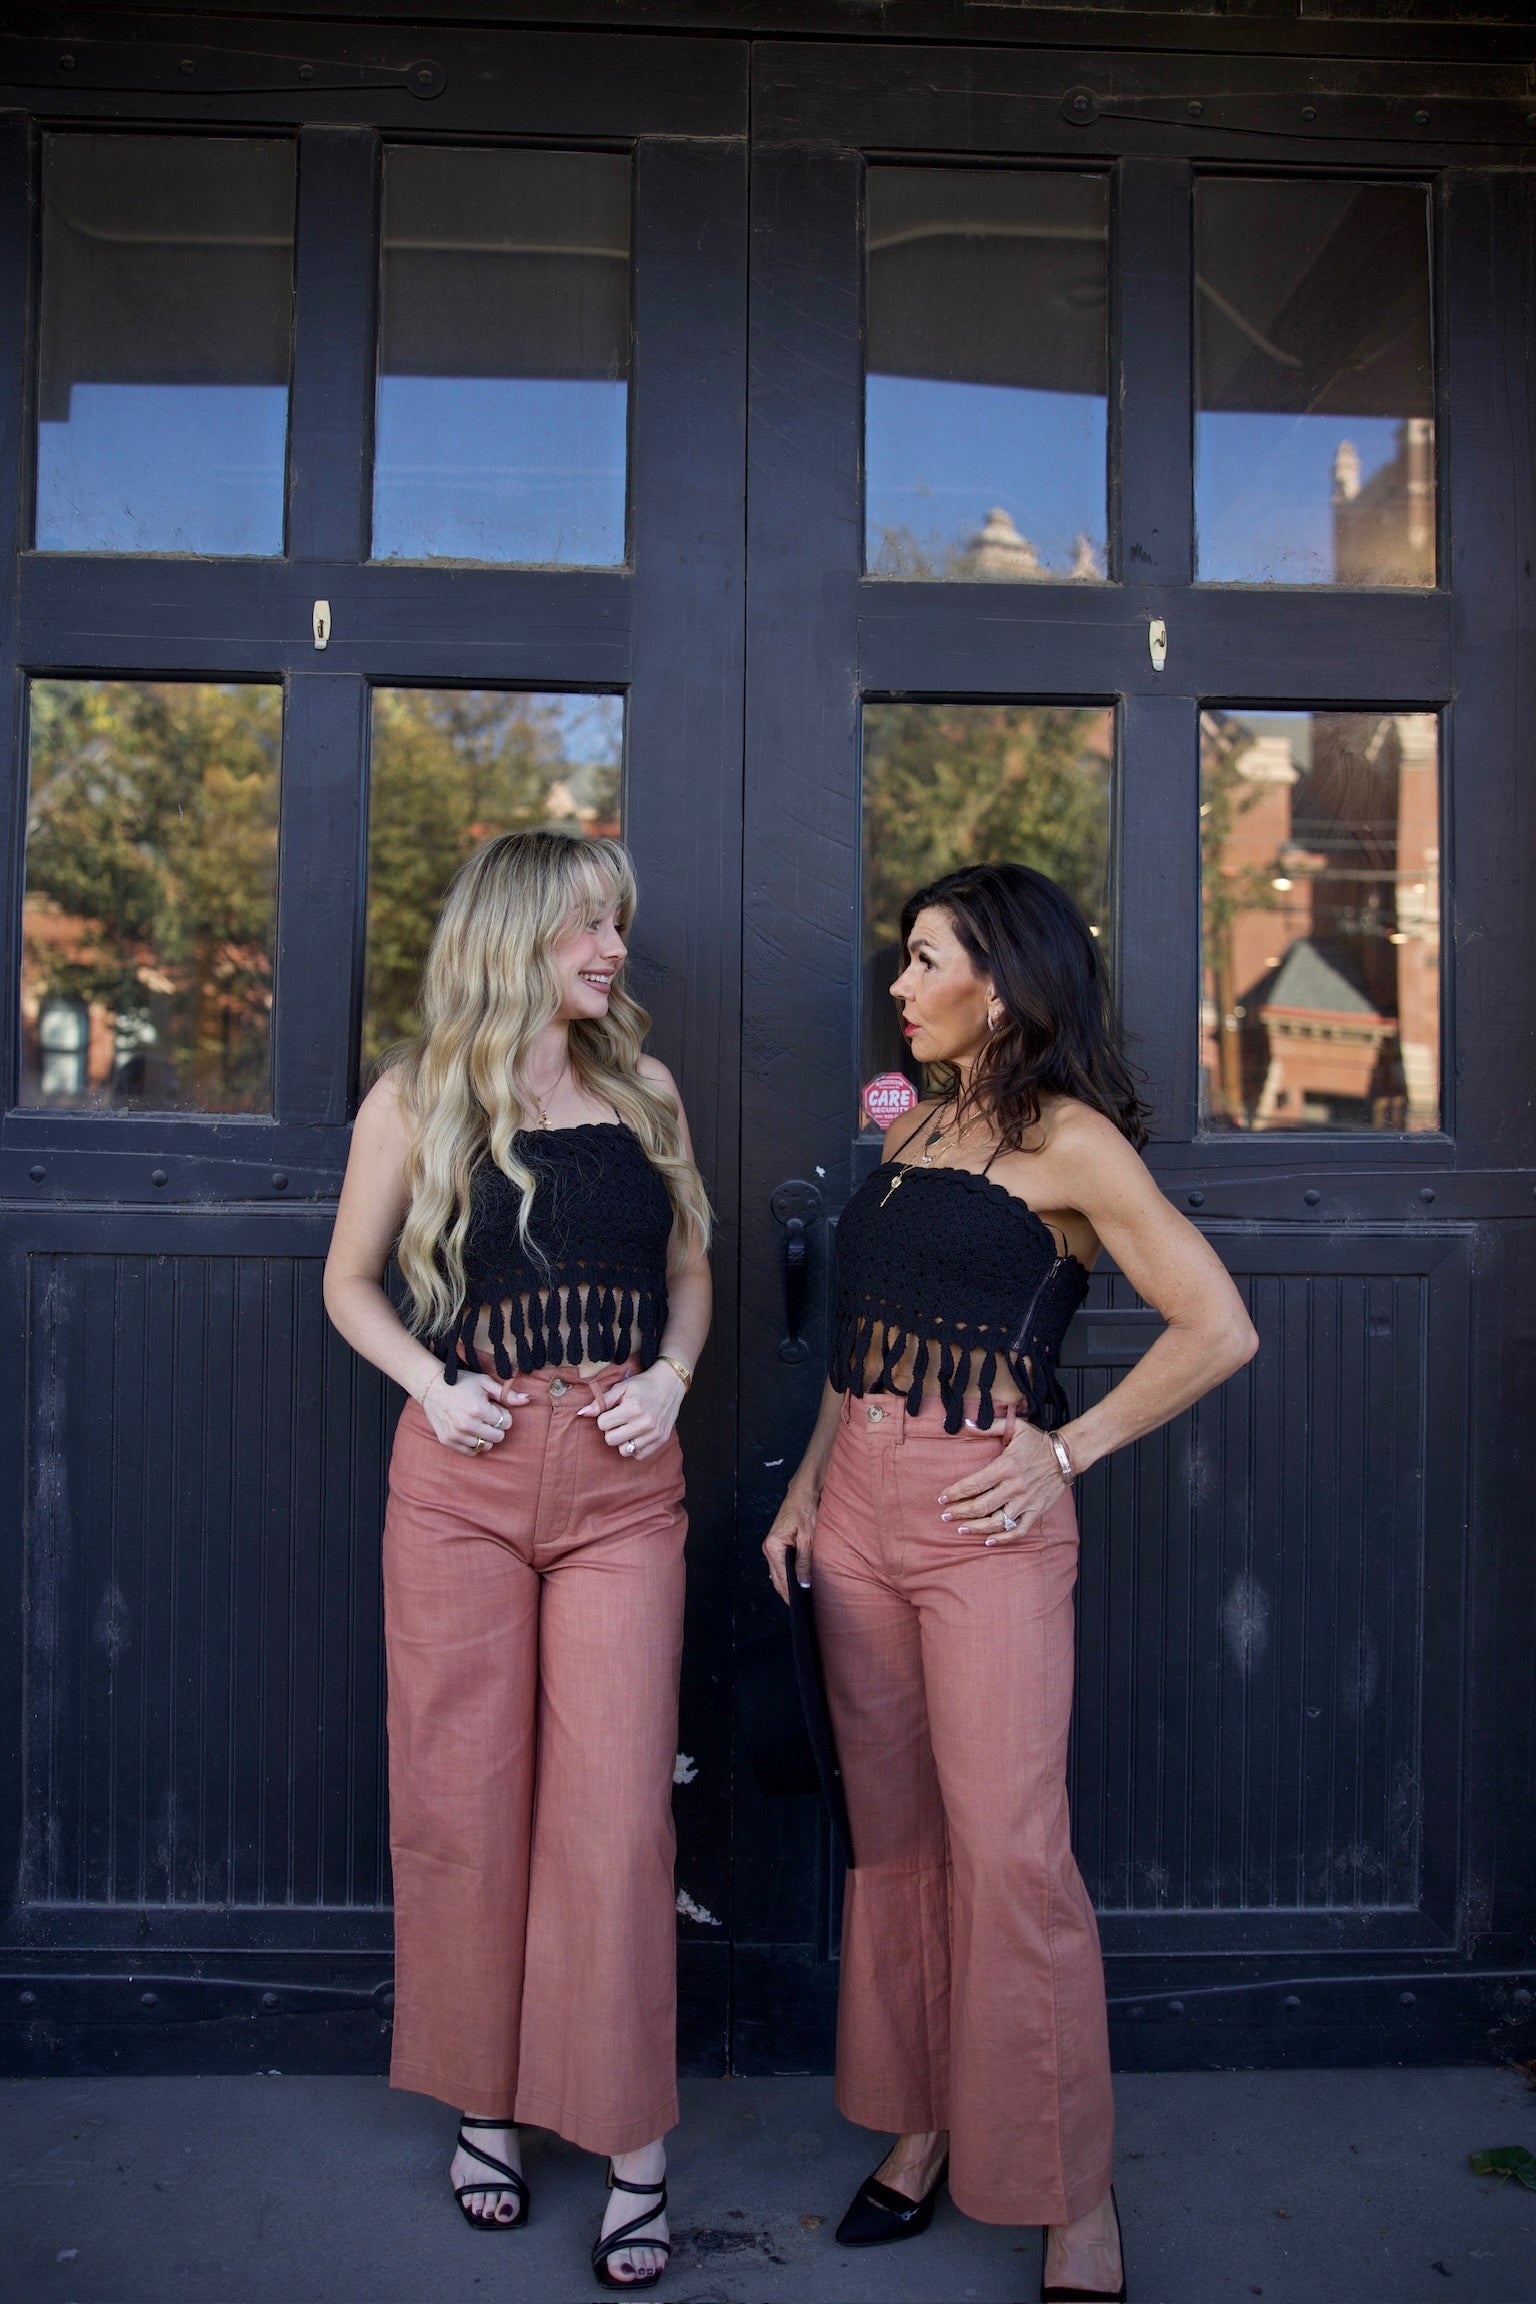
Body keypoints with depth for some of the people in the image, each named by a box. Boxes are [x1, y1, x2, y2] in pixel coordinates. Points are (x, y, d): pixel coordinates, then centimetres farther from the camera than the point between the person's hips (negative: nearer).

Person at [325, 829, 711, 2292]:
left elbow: (689, 1271, 17)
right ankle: (485, 2104, 27)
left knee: (616, 1807, -1)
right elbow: (351, 1281, 10)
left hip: (622, 1479, 1)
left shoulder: (641, 1093, 11)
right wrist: (431, 1385, -7)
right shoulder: (416, 1099, 3)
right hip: (464, 1474, -1)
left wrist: (670, 1376, -2)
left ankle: (631, 2148, 12)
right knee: (465, 1801, 6)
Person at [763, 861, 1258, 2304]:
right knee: (892, 1837, 13)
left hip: (986, 1521, -7)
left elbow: (1218, 1328, -9)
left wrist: (1069, 1450, -9)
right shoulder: (915, 1127, 14)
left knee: (1010, 1857, -2)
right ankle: (923, 2127, 29)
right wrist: (806, 1488, 12)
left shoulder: (1069, 1141, -7)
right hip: (858, 1509, 7)